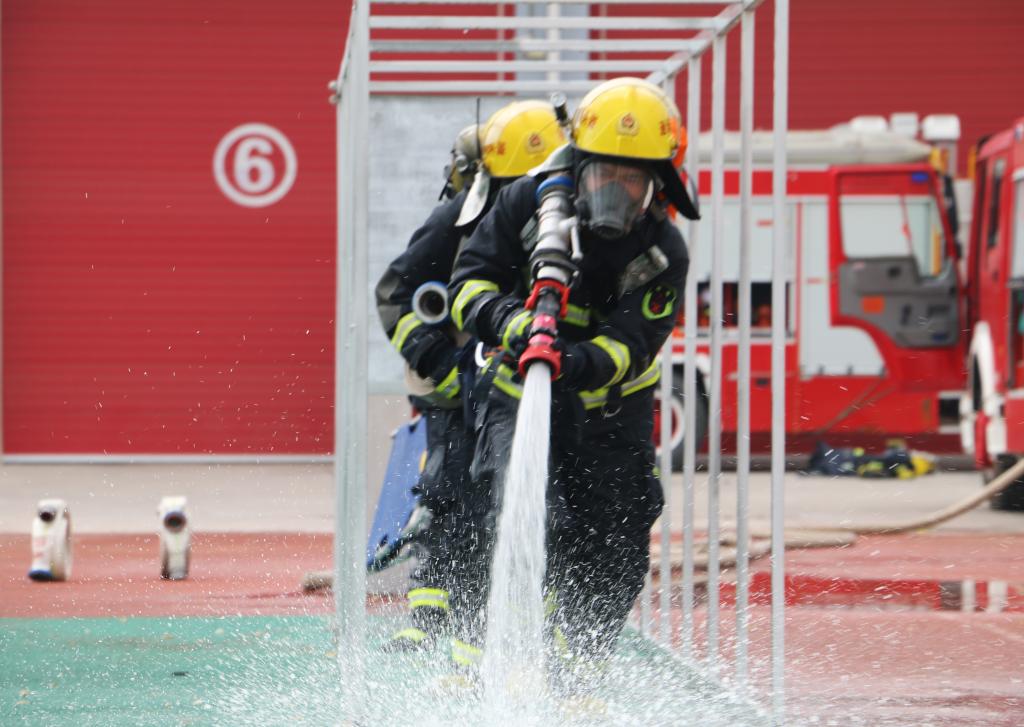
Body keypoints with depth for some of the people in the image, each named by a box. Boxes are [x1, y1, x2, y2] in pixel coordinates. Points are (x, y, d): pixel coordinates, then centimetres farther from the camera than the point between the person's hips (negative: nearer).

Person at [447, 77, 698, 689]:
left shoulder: (664, 255, -14)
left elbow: (628, 346, -24)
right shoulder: (532, 201, -13)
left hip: (612, 413, 2)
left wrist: (573, 364, -45)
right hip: (521, 396, -1)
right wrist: (509, 321, -33)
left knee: (616, 558, 0)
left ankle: (572, 682, 20)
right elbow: (471, 280, -11)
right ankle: (478, 659, -20)